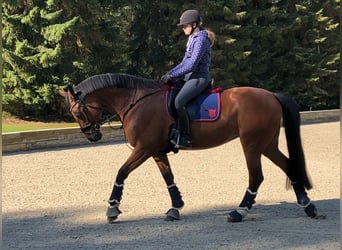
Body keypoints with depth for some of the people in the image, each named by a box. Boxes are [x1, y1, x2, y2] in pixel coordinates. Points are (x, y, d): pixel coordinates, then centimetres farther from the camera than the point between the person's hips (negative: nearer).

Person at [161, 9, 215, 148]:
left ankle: (184, 138, -25)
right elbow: (185, 62, 21)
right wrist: (170, 75, 9)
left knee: (179, 101, -29)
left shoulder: (201, 39, -13)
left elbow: (191, 65, -19)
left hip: (199, 77, -11)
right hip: (190, 77, 11)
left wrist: (171, 75, -16)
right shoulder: (193, 39, 17)